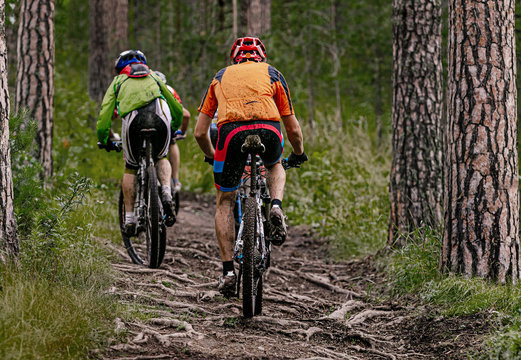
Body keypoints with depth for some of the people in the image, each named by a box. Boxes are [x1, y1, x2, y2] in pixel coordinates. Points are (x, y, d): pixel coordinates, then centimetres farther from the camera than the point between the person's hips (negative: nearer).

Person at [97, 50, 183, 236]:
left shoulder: (118, 81, 31)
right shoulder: (154, 77, 38)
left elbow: (105, 114, 21)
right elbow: (178, 110, 43)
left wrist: (103, 140, 34)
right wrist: (174, 129, 60)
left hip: (132, 120, -1)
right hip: (160, 116, 1)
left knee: (131, 168, 20)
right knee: (161, 158, 29)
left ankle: (129, 218, 15)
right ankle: (166, 193, 2)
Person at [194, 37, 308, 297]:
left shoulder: (221, 76, 31)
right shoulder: (271, 73, 29)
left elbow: (200, 132, 28)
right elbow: (293, 129, 29)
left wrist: (211, 157, 47)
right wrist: (298, 154, 49)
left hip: (232, 132, 0)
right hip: (267, 130, 0)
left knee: (225, 202, 19)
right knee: (275, 166, 36)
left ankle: (228, 271, 10)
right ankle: (276, 207, 6)